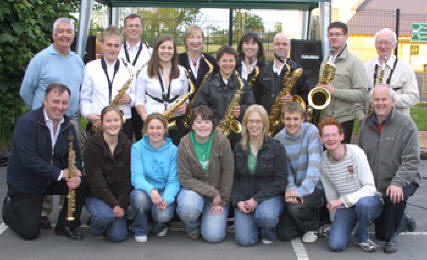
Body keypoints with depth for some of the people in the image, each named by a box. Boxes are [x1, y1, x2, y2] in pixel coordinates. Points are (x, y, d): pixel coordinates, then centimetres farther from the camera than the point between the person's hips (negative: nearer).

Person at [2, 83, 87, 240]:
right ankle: (9, 207, 28)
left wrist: (76, 175, -25)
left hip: (53, 179, 5)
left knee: (82, 183, -20)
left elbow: (75, 157, -1)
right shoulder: (27, 122, -21)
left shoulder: (68, 126, -1)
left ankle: (66, 226, 0)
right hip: (25, 184, -5)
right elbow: (28, 158, -29)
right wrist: (60, 173, -29)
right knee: (30, 232, -4)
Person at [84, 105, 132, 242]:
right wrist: (114, 204, -20)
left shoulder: (127, 145, 0)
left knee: (117, 236, -16)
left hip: (120, 197, 2)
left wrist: (121, 204, -13)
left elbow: (128, 179, -1)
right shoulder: (93, 144, -11)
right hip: (96, 195, -2)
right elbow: (95, 180, -15)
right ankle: (95, 226, 2)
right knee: (105, 215, -34)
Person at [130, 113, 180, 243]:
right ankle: (140, 230, -3)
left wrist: (166, 198, -28)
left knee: (163, 214, -31)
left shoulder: (173, 150, -3)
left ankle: (159, 226, 10)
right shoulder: (137, 148, -4)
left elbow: (174, 181, -7)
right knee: (140, 197, -35)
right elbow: (136, 176, -13)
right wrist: (151, 190, -34)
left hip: (165, 192, 0)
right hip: (144, 190, 0)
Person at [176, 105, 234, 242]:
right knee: (188, 208, -35)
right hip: (194, 189, 0)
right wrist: (212, 192, -18)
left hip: (218, 192, 0)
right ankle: (192, 226, 2)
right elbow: (185, 178, -13)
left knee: (213, 236, -16)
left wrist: (222, 200, -10)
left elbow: (228, 172, -7)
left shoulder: (222, 141, -11)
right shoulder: (185, 144, -11)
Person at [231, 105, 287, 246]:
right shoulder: (239, 148, 7)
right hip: (244, 198, 3)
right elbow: (234, 178, 9)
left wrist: (257, 199, -16)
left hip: (269, 196, -2)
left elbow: (280, 181, -8)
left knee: (266, 216, -37)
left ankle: (269, 232, 1)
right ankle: (252, 222, 19)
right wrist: (238, 201, -8)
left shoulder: (276, 147, -5)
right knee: (244, 240, -17)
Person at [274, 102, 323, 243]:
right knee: (284, 234, -7)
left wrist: (302, 190, -30)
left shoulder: (311, 131, -11)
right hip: (295, 189, 4)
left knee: (295, 206, -33)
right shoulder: (279, 138, 0)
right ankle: (310, 216, 23)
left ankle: (312, 227, 0)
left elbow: (314, 163, -21)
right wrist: (290, 188, -26)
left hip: (314, 188, -4)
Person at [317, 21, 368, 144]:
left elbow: (363, 94, -12)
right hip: (323, 120, 6)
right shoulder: (325, 61, 17)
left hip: (343, 121, -6)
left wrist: (335, 91, -20)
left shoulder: (354, 62, -5)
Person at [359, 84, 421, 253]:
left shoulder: (405, 124, -8)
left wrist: (397, 183, -30)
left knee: (396, 196, -35)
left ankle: (390, 236, -10)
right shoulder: (367, 126, 7)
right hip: (372, 185, 5)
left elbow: (411, 161, -15)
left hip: (402, 180, -5)